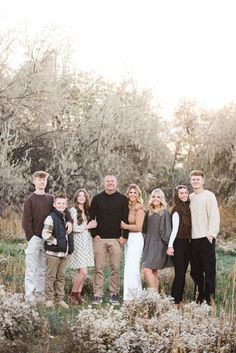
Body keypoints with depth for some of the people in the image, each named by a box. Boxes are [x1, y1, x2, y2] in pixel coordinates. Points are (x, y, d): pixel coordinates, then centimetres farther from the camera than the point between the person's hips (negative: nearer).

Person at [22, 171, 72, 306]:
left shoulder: (51, 199, 11)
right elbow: (26, 221, -5)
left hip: (47, 239, 4)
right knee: (31, 268, -6)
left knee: (43, 269, 8)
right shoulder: (30, 200, -1)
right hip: (34, 238, -4)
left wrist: (69, 221, -7)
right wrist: (31, 237, -12)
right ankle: (29, 296, -5)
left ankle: (40, 294, 14)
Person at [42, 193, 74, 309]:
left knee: (61, 277, 12)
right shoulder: (51, 218, -10)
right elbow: (45, 234, -19)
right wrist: (56, 242, -15)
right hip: (53, 252, -7)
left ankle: (60, 299, 18)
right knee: (51, 276, 1)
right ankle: (49, 299, 7)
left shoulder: (67, 218, 13)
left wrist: (70, 247, 14)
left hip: (65, 252, 7)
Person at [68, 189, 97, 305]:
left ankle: (78, 294, 12)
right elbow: (74, 228, -11)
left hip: (87, 242, 7)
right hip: (78, 242, -7)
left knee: (81, 272, 5)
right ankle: (73, 294, 4)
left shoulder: (87, 211, 17)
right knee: (83, 272, -11)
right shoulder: (73, 210, -5)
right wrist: (87, 226, -5)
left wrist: (93, 225, 3)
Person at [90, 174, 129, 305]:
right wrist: (94, 234, -2)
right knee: (98, 268, 1)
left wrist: (124, 236, -3)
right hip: (99, 238, 0)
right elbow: (91, 218, 8)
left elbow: (126, 219, 5)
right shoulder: (97, 199, 7)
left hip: (116, 239, 0)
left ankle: (114, 294, 7)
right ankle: (97, 295, 5)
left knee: (115, 268, 0)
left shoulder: (122, 199, 6)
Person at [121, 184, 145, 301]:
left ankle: (129, 297, -8)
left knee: (131, 268, -10)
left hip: (136, 239, -8)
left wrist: (124, 226, -8)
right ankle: (137, 294, 25)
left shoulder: (139, 208, -9)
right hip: (128, 239, 8)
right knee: (133, 269, 15)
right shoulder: (128, 207, 11)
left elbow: (138, 227, -14)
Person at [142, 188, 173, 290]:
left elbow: (167, 230, -9)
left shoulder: (165, 213, -6)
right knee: (153, 272, 8)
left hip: (158, 245, -7)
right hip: (149, 244, 7)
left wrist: (168, 245, -13)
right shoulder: (149, 213, 12)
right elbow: (144, 229, 22)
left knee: (147, 269, -16)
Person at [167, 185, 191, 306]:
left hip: (187, 243, 7)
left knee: (183, 273, 9)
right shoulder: (176, 210, -9)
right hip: (178, 243, -7)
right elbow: (175, 228, -14)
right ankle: (174, 301, -5)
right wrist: (170, 245, -20)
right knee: (179, 273, -9)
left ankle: (180, 299, 14)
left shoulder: (188, 208, 11)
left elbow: (190, 227, 13)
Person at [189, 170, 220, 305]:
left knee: (209, 269, -3)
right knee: (195, 270, 10)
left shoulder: (209, 196, -3)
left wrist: (211, 234, -15)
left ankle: (210, 297, 3)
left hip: (206, 238, -6)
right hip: (193, 238, 6)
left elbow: (214, 216, -9)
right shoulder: (190, 197, 14)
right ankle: (200, 295, 23)